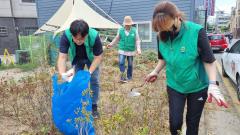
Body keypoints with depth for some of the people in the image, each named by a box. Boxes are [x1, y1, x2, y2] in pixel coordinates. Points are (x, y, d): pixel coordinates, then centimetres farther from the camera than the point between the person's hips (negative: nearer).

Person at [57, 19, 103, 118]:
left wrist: (89, 72, -39)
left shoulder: (94, 36, -40)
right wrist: (63, 74, -51)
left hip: (91, 59, -1)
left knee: (94, 81, -3)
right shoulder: (66, 35, -36)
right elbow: (62, 57, -36)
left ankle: (94, 106, 12)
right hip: (77, 59, 2)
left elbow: (98, 57, -30)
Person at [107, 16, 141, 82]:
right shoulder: (120, 30, -4)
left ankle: (129, 77, 26)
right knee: (121, 63, -12)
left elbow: (137, 40, -6)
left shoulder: (134, 30, -7)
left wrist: (138, 49, -16)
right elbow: (117, 39, 8)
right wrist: (111, 44, 6)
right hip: (122, 50, 0)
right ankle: (123, 76, -1)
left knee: (130, 65, 10)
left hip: (131, 51, 0)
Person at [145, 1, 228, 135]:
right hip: (174, 85, 2)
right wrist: (156, 71, -8)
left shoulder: (196, 31, -22)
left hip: (198, 86, -2)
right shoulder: (162, 36, -10)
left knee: (193, 122, 15)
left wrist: (213, 84, -27)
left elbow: (209, 60, -15)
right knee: (175, 122, 4)